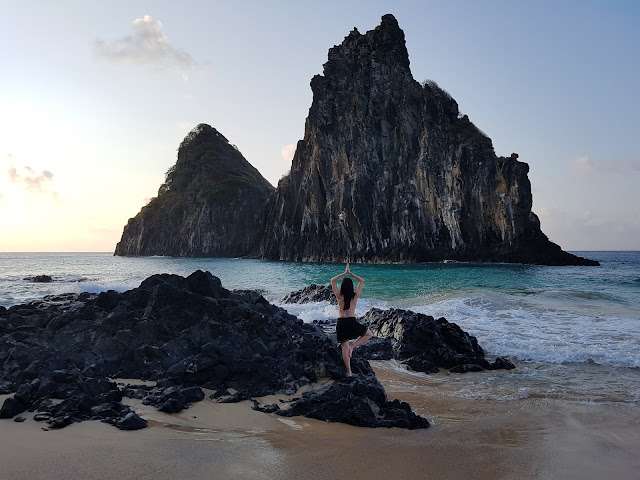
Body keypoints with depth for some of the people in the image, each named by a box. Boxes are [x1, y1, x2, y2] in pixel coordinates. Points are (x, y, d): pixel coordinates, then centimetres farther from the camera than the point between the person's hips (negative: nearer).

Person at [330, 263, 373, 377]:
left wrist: (344, 273, 5)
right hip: (352, 322, -1)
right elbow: (362, 281, 8)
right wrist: (351, 273, 7)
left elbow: (332, 281, 4)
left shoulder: (339, 296, -6)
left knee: (344, 347, 7)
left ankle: (349, 371, 7)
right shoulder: (355, 296, -5)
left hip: (341, 323, 1)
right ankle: (353, 346, 2)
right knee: (369, 334, 20)